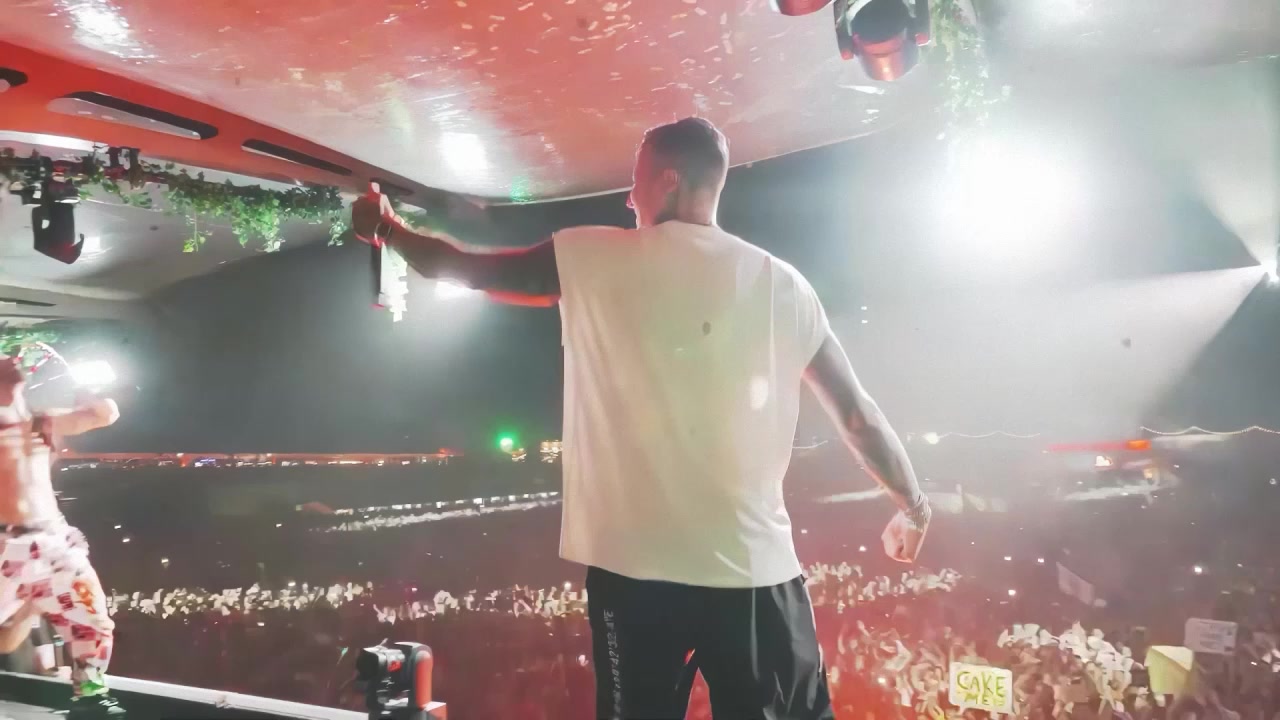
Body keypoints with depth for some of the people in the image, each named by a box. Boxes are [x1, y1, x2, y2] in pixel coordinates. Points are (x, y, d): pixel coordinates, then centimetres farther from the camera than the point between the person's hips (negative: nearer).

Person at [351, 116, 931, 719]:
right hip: (756, 566, 2)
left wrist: (388, 229, 30)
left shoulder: (592, 259, -1)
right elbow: (857, 413, 9)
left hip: (635, 563, -1)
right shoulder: (784, 284, 5)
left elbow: (464, 269, 10)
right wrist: (913, 505, 24)